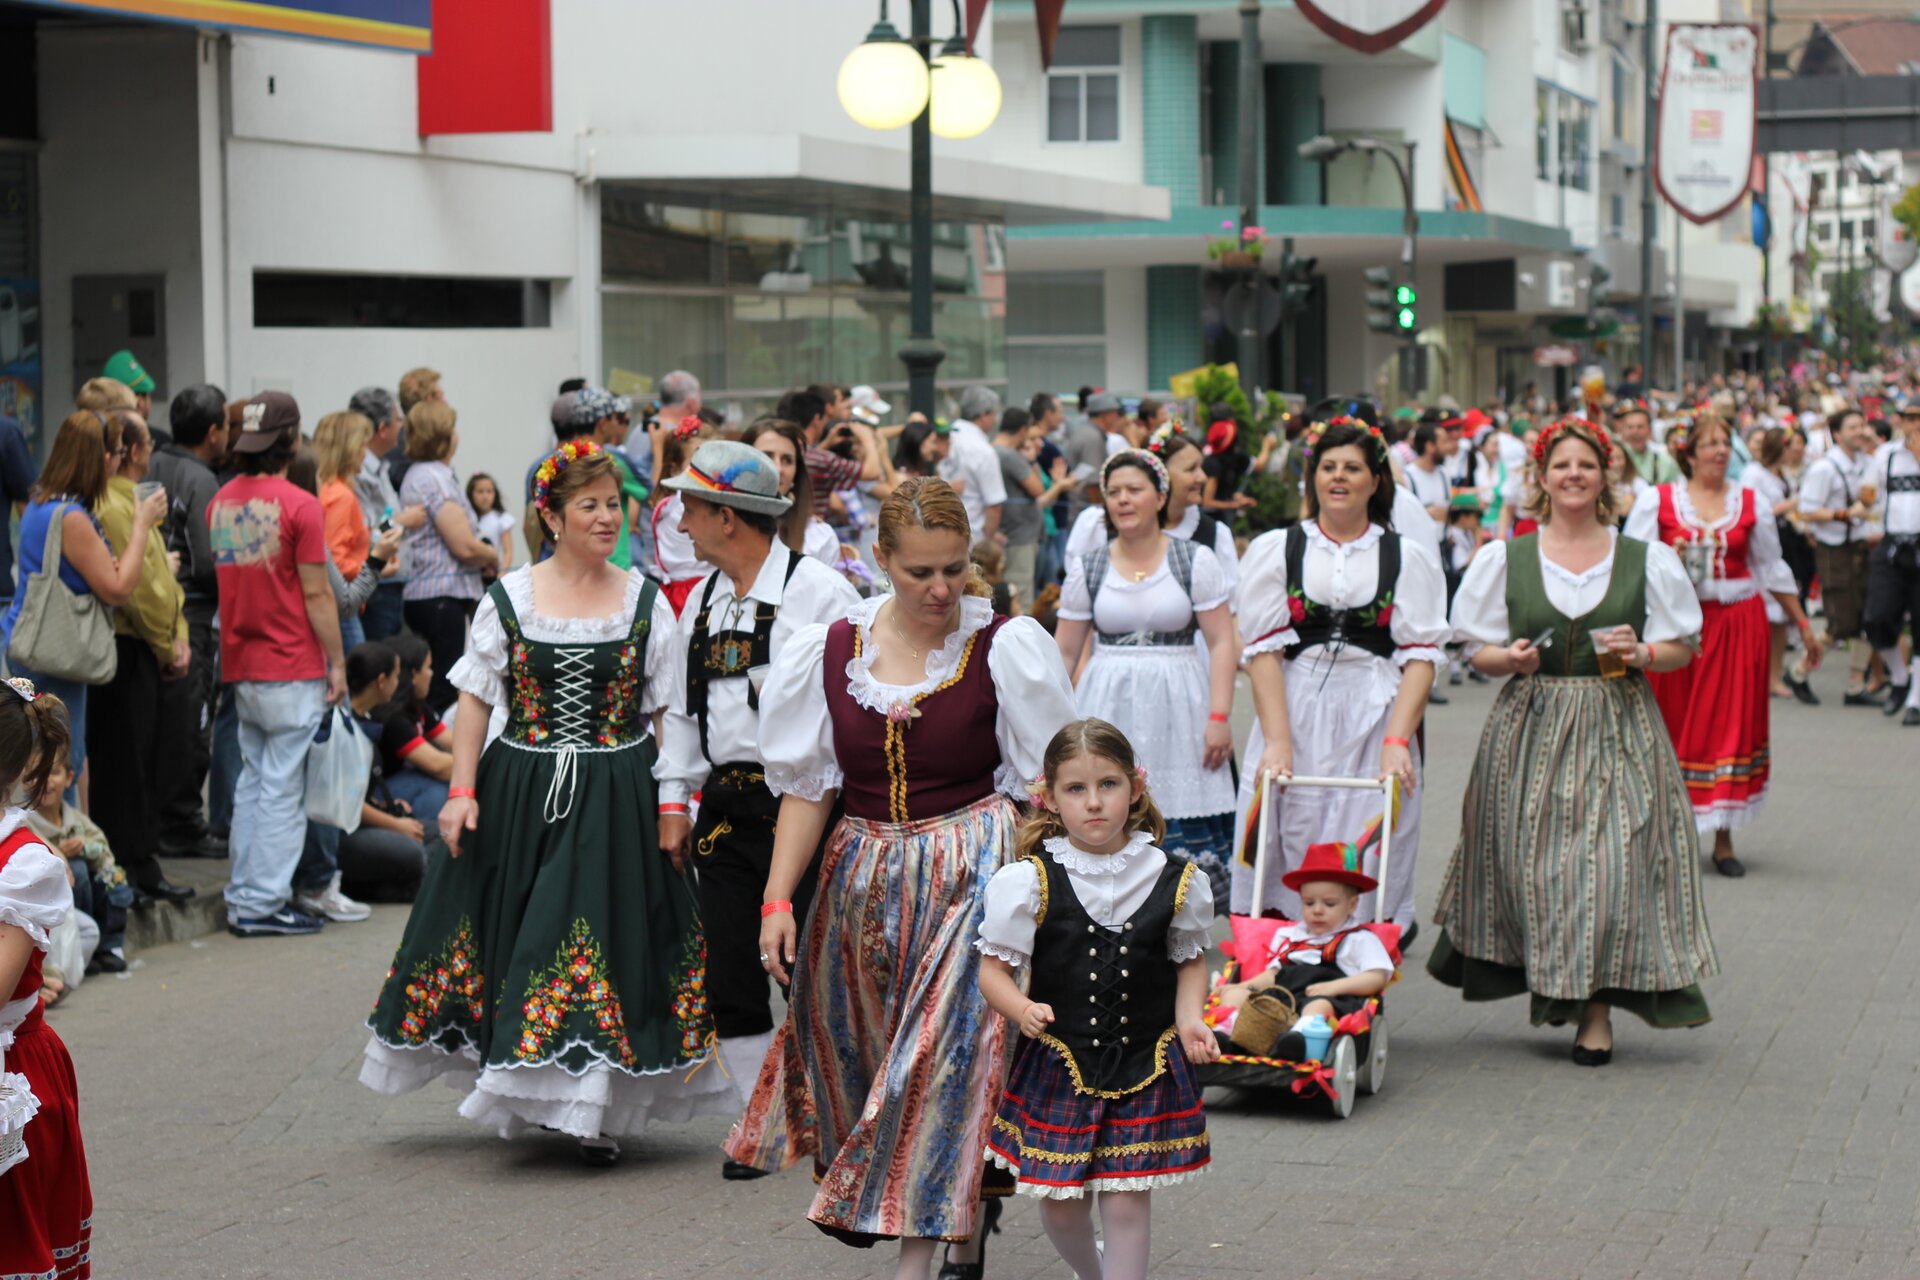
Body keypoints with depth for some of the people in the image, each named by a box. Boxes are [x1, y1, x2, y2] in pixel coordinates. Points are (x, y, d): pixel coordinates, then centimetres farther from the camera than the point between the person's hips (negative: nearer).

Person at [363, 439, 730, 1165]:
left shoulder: (645, 601, 3)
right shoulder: (509, 599, 1)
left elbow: (666, 712, 4)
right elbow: (475, 701, 2)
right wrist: (462, 791, -5)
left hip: (617, 799, 0)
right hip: (523, 796, 0)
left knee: (608, 936, -3)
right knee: (522, 937, 5)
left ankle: (598, 1110, 7)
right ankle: (539, 1095, 21)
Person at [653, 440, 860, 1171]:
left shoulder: (817, 590, -8)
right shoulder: (702, 599, 13)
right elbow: (680, 706, 19)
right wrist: (673, 800, 14)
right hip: (726, 804, 6)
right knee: (732, 974, 6)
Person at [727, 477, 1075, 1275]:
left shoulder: (1005, 648, -7)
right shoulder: (831, 651, 1)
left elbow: (1045, 785, -4)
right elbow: (807, 784, 5)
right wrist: (778, 900, -1)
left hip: (971, 877, -4)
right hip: (863, 879, 4)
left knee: (939, 1059, -9)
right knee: (853, 1056, 13)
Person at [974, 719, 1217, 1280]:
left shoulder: (1174, 879, -2)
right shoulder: (1028, 881, -8)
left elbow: (1189, 960, 12)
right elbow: (994, 968, -4)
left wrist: (1188, 1019, -5)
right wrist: (1022, 1010, -23)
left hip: (1147, 1063, 0)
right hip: (1057, 1063, 0)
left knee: (1127, 1202, 0)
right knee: (1061, 1205, 8)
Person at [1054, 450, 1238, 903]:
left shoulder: (1194, 560, 2)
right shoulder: (1088, 567, 8)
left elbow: (1221, 642, -1)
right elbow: (1064, 650, 11)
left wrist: (1219, 717, -9)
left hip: (1177, 704, -2)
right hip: (1109, 708, 2)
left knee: (1186, 828, -7)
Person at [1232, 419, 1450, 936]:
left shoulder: (1408, 557, 7)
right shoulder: (1274, 550, 8)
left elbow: (1421, 657, 0)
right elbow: (1264, 650, 0)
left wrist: (1396, 741, -13)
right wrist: (1276, 741, -12)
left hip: (1375, 716, 0)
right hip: (1294, 713, 0)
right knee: (1293, 852, -2)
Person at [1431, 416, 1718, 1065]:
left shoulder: (1646, 560, 6)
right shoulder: (1505, 559, 7)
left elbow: (1682, 647, 9)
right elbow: (1478, 650, 8)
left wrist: (1642, 654, -11)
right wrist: (1512, 658, -13)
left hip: (1616, 730, -1)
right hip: (1531, 727, 1)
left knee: (1612, 860, -9)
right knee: (1537, 864, -3)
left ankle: (1597, 1010, -1)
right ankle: (1556, 983, 17)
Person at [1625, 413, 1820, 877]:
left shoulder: (1750, 504, 7)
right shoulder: (1657, 501, 1)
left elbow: (1772, 569, 15)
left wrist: (1803, 624, 17)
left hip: (1738, 624, 2)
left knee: (1732, 726, 1)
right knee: (1674, 727, 0)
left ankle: (1723, 838, 6)